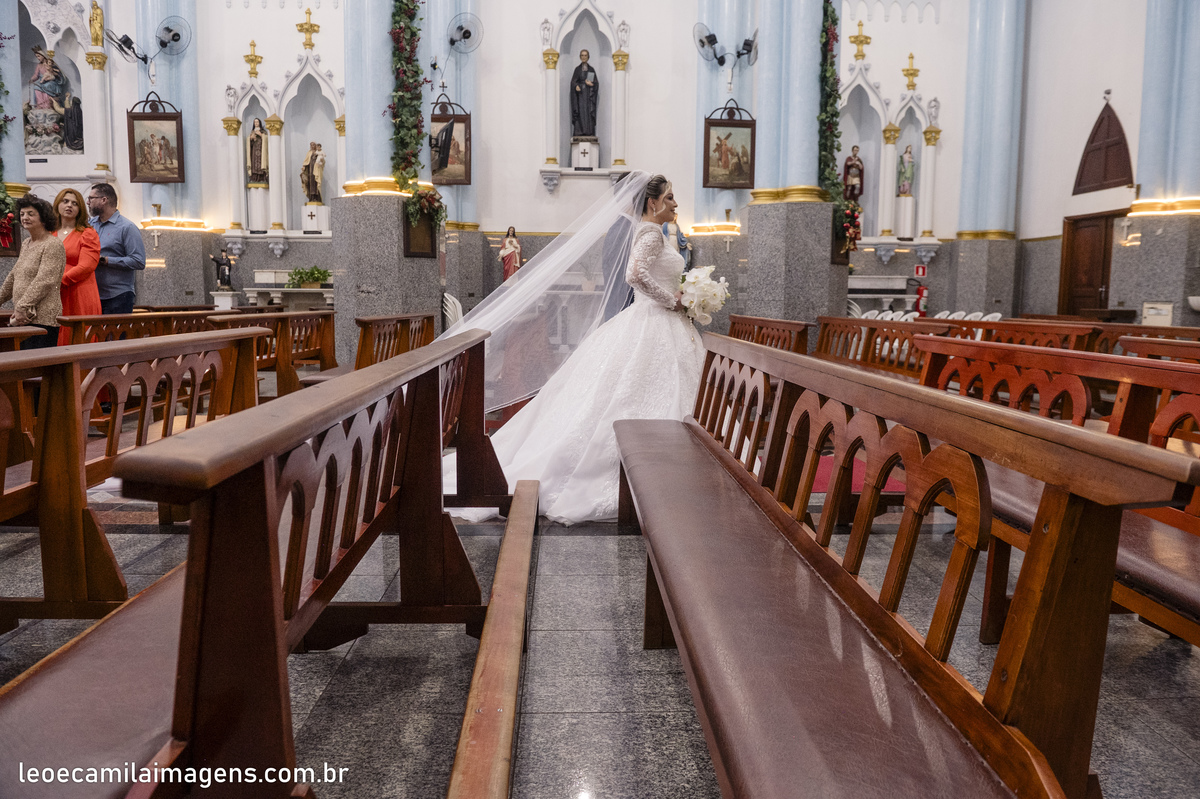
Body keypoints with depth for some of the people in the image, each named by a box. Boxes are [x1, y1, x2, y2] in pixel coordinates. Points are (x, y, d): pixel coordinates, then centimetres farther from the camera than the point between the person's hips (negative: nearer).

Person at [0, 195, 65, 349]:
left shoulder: (53, 245, -9)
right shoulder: (26, 245, 19)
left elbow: (44, 282, -17)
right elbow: (13, 277, 29)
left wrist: (22, 307, -20)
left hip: (42, 319, -9)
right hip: (23, 319, 9)